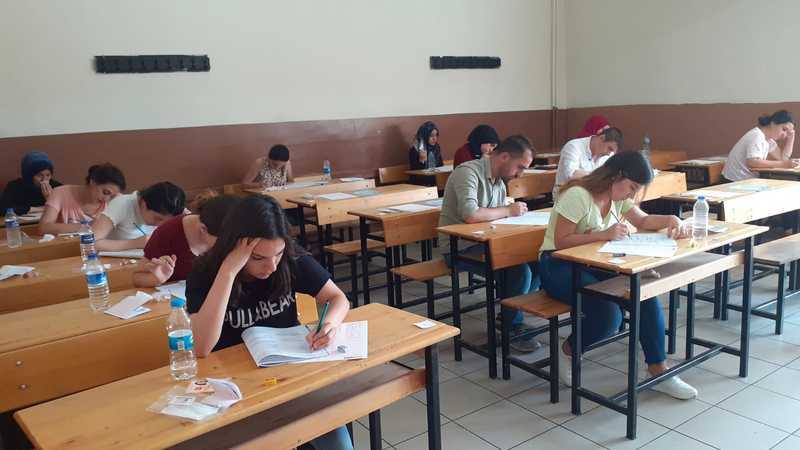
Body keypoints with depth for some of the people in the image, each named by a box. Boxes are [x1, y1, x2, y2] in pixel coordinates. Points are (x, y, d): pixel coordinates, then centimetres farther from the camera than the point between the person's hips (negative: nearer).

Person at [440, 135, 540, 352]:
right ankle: (512, 328, -1)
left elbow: (497, 217, 15)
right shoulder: (468, 172, -18)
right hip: (458, 248, -9)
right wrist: (508, 211, -19)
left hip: (482, 243, 9)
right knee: (520, 270, -23)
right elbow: (470, 215, -33)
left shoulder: (499, 182, 11)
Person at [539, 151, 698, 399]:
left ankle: (658, 370, -5)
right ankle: (568, 351, 2)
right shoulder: (578, 195, -20)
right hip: (558, 267, -8)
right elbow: (560, 242, -21)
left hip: (592, 264, 8)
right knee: (609, 314, -29)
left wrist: (670, 220, -4)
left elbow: (642, 221, 15)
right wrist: (604, 235, -27)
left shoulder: (618, 195, 6)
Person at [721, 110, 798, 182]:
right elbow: (752, 162, -32)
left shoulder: (768, 137, 10)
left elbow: (783, 157, 9)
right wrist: (782, 164, -30)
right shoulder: (756, 136, -17)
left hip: (748, 179, 9)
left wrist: (791, 137, 1)